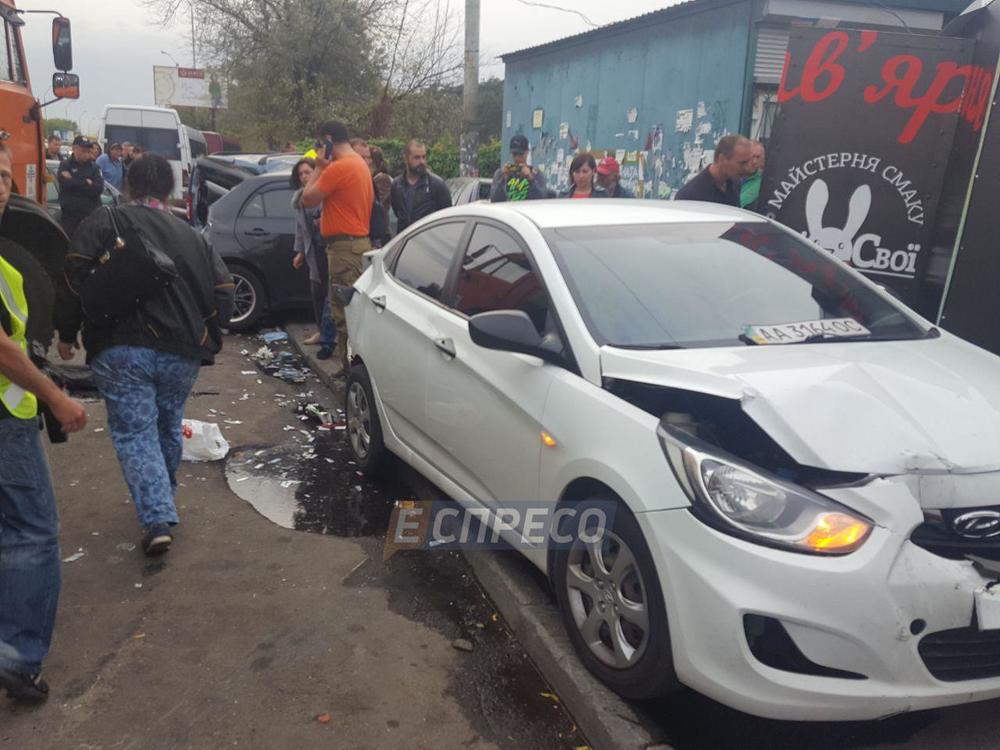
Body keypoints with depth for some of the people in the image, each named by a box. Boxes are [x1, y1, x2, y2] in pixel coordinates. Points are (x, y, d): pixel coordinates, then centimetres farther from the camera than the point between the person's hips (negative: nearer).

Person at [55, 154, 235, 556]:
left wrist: (67, 333, 4)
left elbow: (74, 277, -7)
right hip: (181, 353, 4)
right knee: (167, 428, 22)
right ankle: (163, 502, 38)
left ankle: (158, 520, -9)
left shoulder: (105, 222, 2)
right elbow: (223, 295, 9)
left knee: (135, 434, 2)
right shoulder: (192, 236, 13)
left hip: (121, 351, -4)